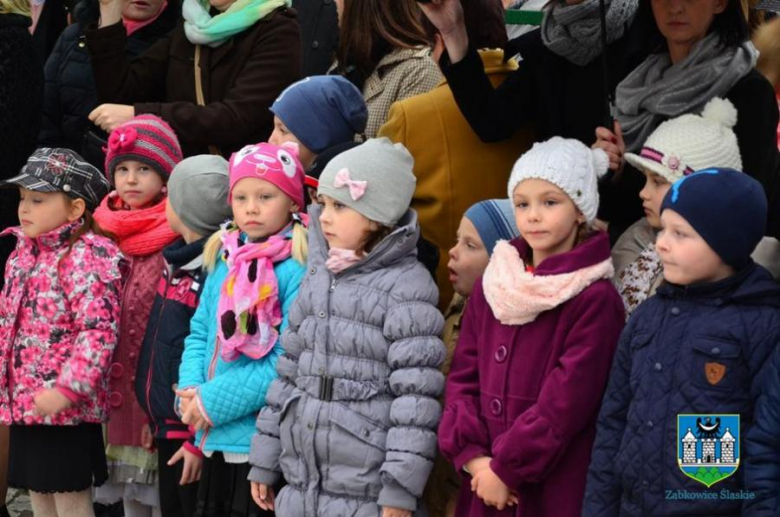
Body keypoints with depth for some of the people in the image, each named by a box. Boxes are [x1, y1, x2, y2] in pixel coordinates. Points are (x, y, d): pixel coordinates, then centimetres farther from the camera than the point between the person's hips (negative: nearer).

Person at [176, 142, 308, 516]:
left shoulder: (298, 268, -13)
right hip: (217, 440, 7)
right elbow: (199, 333, 13)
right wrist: (191, 391, -6)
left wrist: (217, 400, -17)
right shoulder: (225, 260, 10)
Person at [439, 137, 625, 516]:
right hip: (486, 485, 5)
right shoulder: (490, 286, 9)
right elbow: (463, 375, 7)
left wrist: (506, 468, -13)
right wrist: (471, 454, -6)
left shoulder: (595, 300, -10)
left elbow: (566, 402, -14)